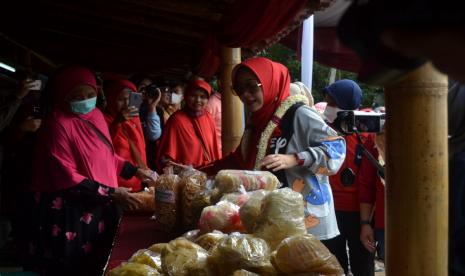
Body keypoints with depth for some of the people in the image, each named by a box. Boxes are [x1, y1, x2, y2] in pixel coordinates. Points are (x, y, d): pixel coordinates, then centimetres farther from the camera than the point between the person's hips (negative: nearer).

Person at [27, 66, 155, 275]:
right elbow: (67, 178, -20)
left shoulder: (95, 115, 7)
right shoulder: (58, 124, -17)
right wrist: (111, 193, -20)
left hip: (100, 207, 8)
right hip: (71, 213, -8)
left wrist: (135, 171, 11)